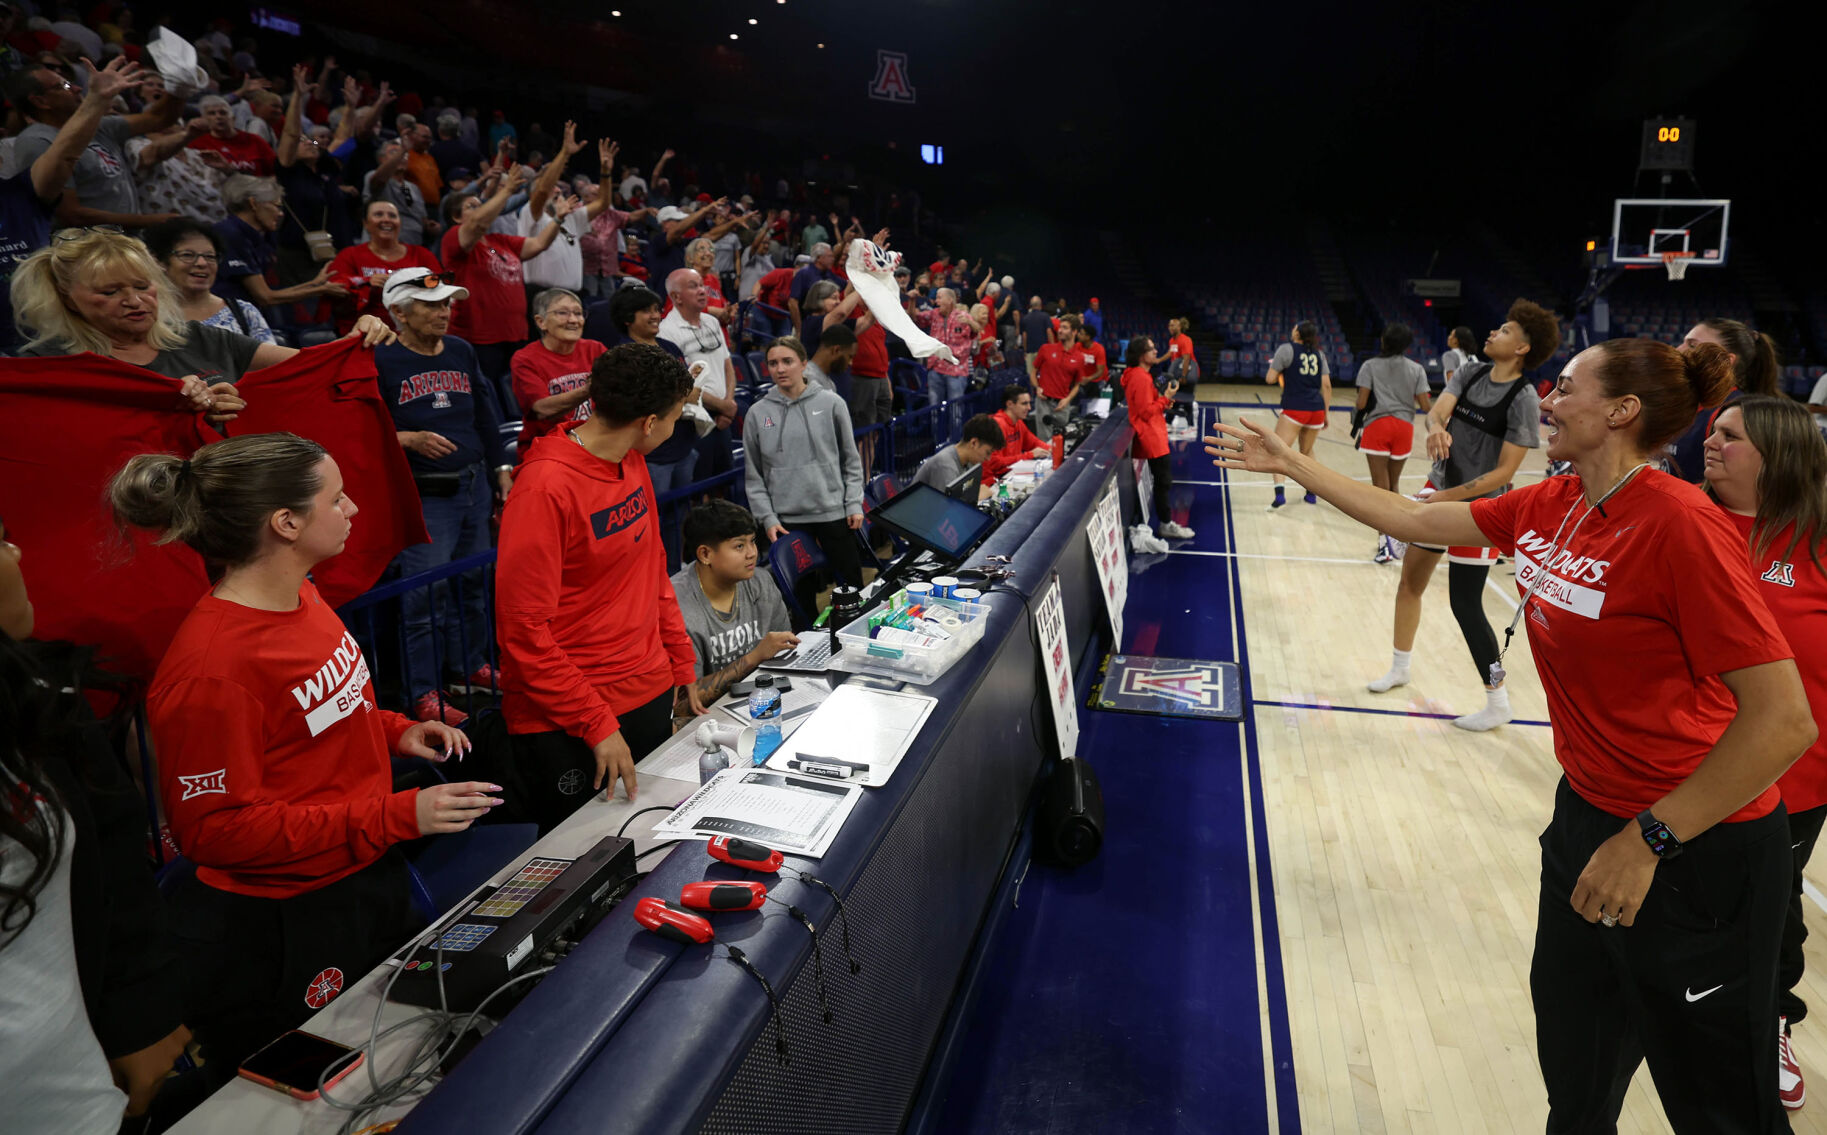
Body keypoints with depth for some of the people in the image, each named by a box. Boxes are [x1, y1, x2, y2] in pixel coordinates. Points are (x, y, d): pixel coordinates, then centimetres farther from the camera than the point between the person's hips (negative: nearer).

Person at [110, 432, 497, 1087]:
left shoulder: (302, 601, 1)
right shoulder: (209, 668, -27)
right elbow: (216, 830, -24)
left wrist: (394, 731, 0)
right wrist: (398, 815, -27)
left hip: (372, 879, 9)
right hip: (285, 930, -8)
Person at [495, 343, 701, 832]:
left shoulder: (632, 462, 6)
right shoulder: (546, 488, -20)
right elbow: (524, 629, -19)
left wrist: (682, 663, 14)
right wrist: (597, 724, -19)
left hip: (650, 695, 8)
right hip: (567, 728, -7)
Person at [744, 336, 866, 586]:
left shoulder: (831, 403, 1)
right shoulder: (757, 413, 2)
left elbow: (851, 460, 6)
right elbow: (753, 476, 6)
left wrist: (854, 504, -1)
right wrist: (767, 518, -2)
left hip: (834, 513, 0)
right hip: (787, 520, 0)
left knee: (852, 584, 8)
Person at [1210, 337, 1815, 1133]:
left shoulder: (1680, 524, -24)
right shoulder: (1547, 509, -1)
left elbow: (1784, 722, -24)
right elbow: (1414, 520, 11)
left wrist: (1648, 840, -21)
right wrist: (1290, 463, 12)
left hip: (1698, 849, -7)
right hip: (1588, 816, 7)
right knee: (1574, 1069, 23)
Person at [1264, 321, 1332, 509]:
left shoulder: (1286, 349, -1)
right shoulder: (1319, 354, 14)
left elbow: (1270, 379, -4)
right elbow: (1326, 386, 9)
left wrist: (1276, 369, 18)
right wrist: (1326, 414, 14)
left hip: (1294, 408, -6)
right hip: (1317, 409, 6)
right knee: (1307, 451, 23)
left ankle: (1279, 493, -26)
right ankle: (1311, 493, 29)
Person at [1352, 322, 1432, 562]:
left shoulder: (1370, 366, -1)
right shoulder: (1416, 369, 5)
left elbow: (1361, 402, -8)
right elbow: (1425, 405, 1)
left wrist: (1357, 423, 7)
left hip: (1377, 425, -3)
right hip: (1404, 427, 3)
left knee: (1381, 486, -3)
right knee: (1394, 483, 18)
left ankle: (1385, 542, -9)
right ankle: (1394, 534, 22)